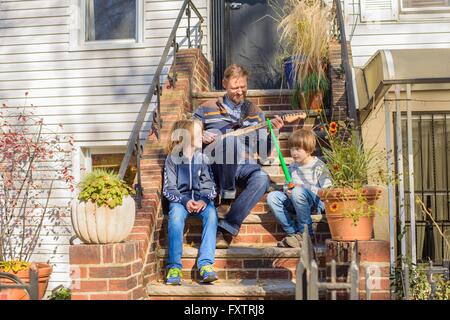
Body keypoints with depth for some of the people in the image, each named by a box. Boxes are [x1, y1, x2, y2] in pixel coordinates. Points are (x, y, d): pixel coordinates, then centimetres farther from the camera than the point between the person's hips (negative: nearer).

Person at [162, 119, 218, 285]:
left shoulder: (203, 156, 11)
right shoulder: (173, 158, 5)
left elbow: (209, 184, 7)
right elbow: (169, 188, 1)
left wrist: (205, 200, -14)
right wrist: (185, 201, -17)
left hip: (201, 198, 1)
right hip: (180, 198, -1)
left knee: (211, 214, -32)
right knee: (176, 215, -35)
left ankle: (205, 264, -38)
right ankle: (174, 266, -36)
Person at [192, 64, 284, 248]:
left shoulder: (255, 113, 18)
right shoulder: (207, 109, 13)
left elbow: (264, 153, 13)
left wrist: (270, 131, -7)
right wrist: (200, 136, -8)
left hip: (243, 167, 2)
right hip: (215, 166, -2)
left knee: (262, 179, -32)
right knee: (230, 139, -34)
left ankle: (225, 229, -32)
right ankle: (227, 198, -25)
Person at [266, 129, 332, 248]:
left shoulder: (318, 166, -6)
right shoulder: (292, 167, 11)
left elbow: (327, 191, -13)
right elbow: (286, 186, 17)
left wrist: (305, 189, -22)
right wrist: (287, 191, -8)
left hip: (316, 202, -6)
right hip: (294, 202, 6)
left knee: (298, 192, -37)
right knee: (272, 196, -16)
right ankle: (292, 231, -17)